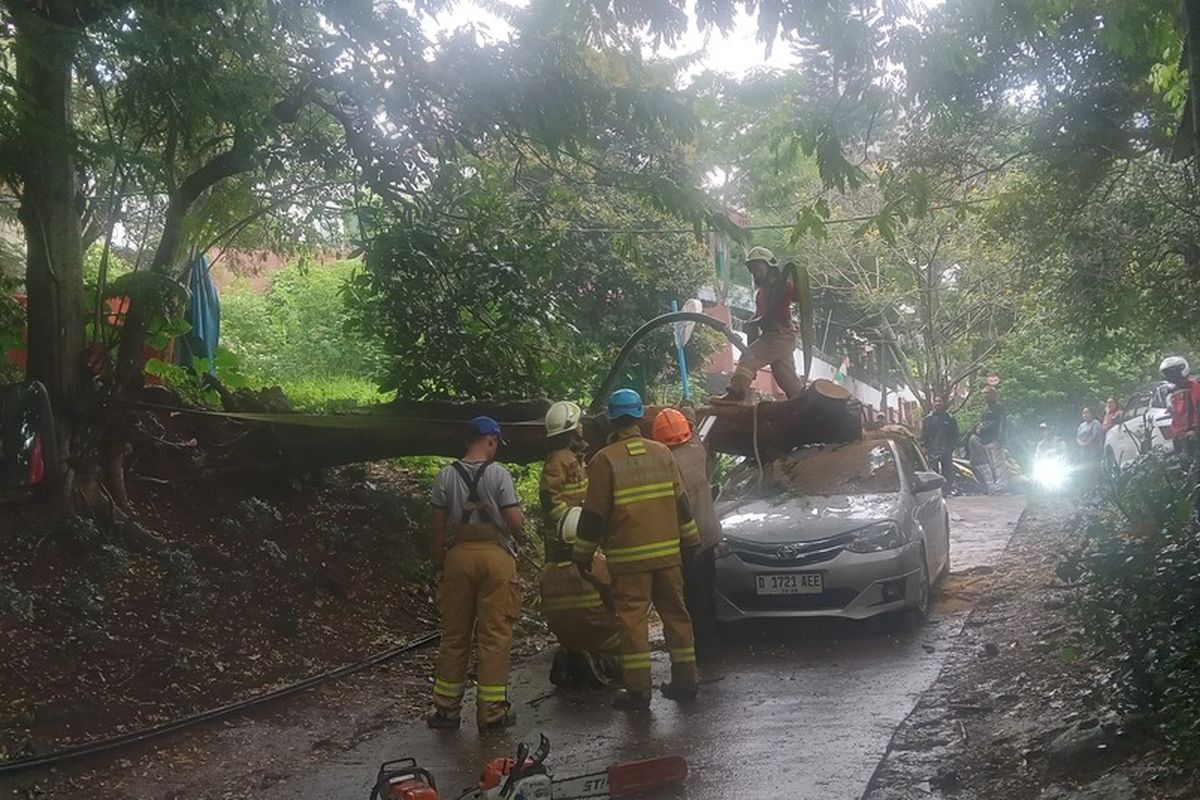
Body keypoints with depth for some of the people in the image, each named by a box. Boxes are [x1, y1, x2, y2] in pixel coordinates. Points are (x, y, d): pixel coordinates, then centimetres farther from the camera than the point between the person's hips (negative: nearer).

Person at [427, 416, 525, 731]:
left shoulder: (446, 476, 3)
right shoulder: (499, 474, -6)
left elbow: (438, 526, 4)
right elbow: (515, 523, -9)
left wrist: (439, 564, 12)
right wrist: (520, 513, 13)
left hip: (458, 555, 3)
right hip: (495, 555, -3)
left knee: (454, 634, 11)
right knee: (495, 635, 4)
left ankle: (446, 708, 17)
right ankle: (491, 710, 7)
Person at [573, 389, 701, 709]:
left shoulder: (605, 460, -8)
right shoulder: (662, 453, 5)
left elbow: (593, 515, -7)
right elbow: (681, 502, 10)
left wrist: (582, 555, 2)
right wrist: (690, 540, 19)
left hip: (628, 558, -4)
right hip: (668, 551, 4)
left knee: (633, 619, 0)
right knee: (675, 614, 13)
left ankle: (638, 690, 0)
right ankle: (685, 680, 18)